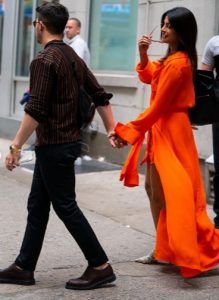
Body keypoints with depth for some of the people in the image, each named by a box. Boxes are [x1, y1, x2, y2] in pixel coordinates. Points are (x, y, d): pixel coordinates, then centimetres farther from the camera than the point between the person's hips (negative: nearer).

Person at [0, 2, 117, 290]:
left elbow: (35, 111, -22)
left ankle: (100, 267, 4)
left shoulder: (44, 61, -17)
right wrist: (112, 131, 16)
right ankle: (24, 267, 20)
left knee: (66, 207, -2)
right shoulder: (73, 57, 12)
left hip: (54, 146, -10)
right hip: (68, 140, 10)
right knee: (37, 205, 14)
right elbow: (100, 96, 12)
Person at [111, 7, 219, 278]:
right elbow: (148, 77, 25)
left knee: (164, 192, -5)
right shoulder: (170, 59, 9)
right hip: (161, 129, 10)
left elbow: (156, 108, -20)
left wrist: (127, 131, -12)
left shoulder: (177, 64, -21)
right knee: (152, 188, 16)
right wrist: (143, 54, 6)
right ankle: (164, 250, 24)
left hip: (169, 131, -10)